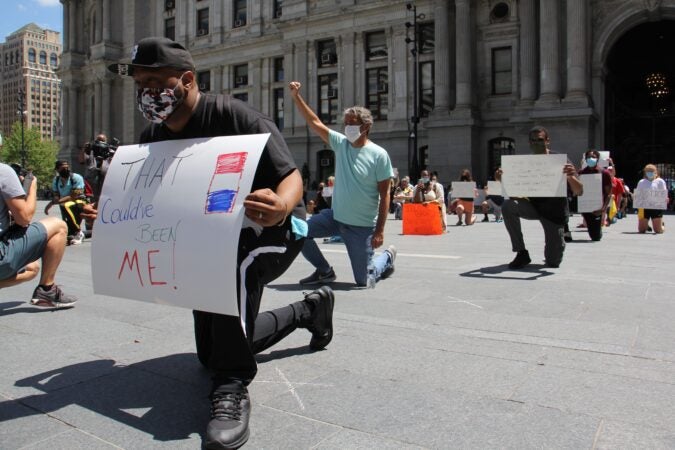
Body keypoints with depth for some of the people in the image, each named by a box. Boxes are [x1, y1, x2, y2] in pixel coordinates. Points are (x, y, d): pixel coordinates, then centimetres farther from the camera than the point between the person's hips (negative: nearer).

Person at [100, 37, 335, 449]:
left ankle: (233, 387, -31)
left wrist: (281, 206, -50)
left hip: (272, 230, -7)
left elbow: (292, 176, -27)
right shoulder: (153, 139, -1)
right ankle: (308, 310, 28)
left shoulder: (234, 116, -22)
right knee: (211, 354, 13)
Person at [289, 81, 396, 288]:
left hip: (362, 227, -5)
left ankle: (388, 256, 36)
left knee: (364, 281, 2)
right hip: (335, 216, 5)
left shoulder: (379, 155, -13)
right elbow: (315, 123, -2)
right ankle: (325, 271, 14)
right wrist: (296, 97, -12)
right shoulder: (341, 143, 0)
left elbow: (384, 195, -13)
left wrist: (380, 230, -16)